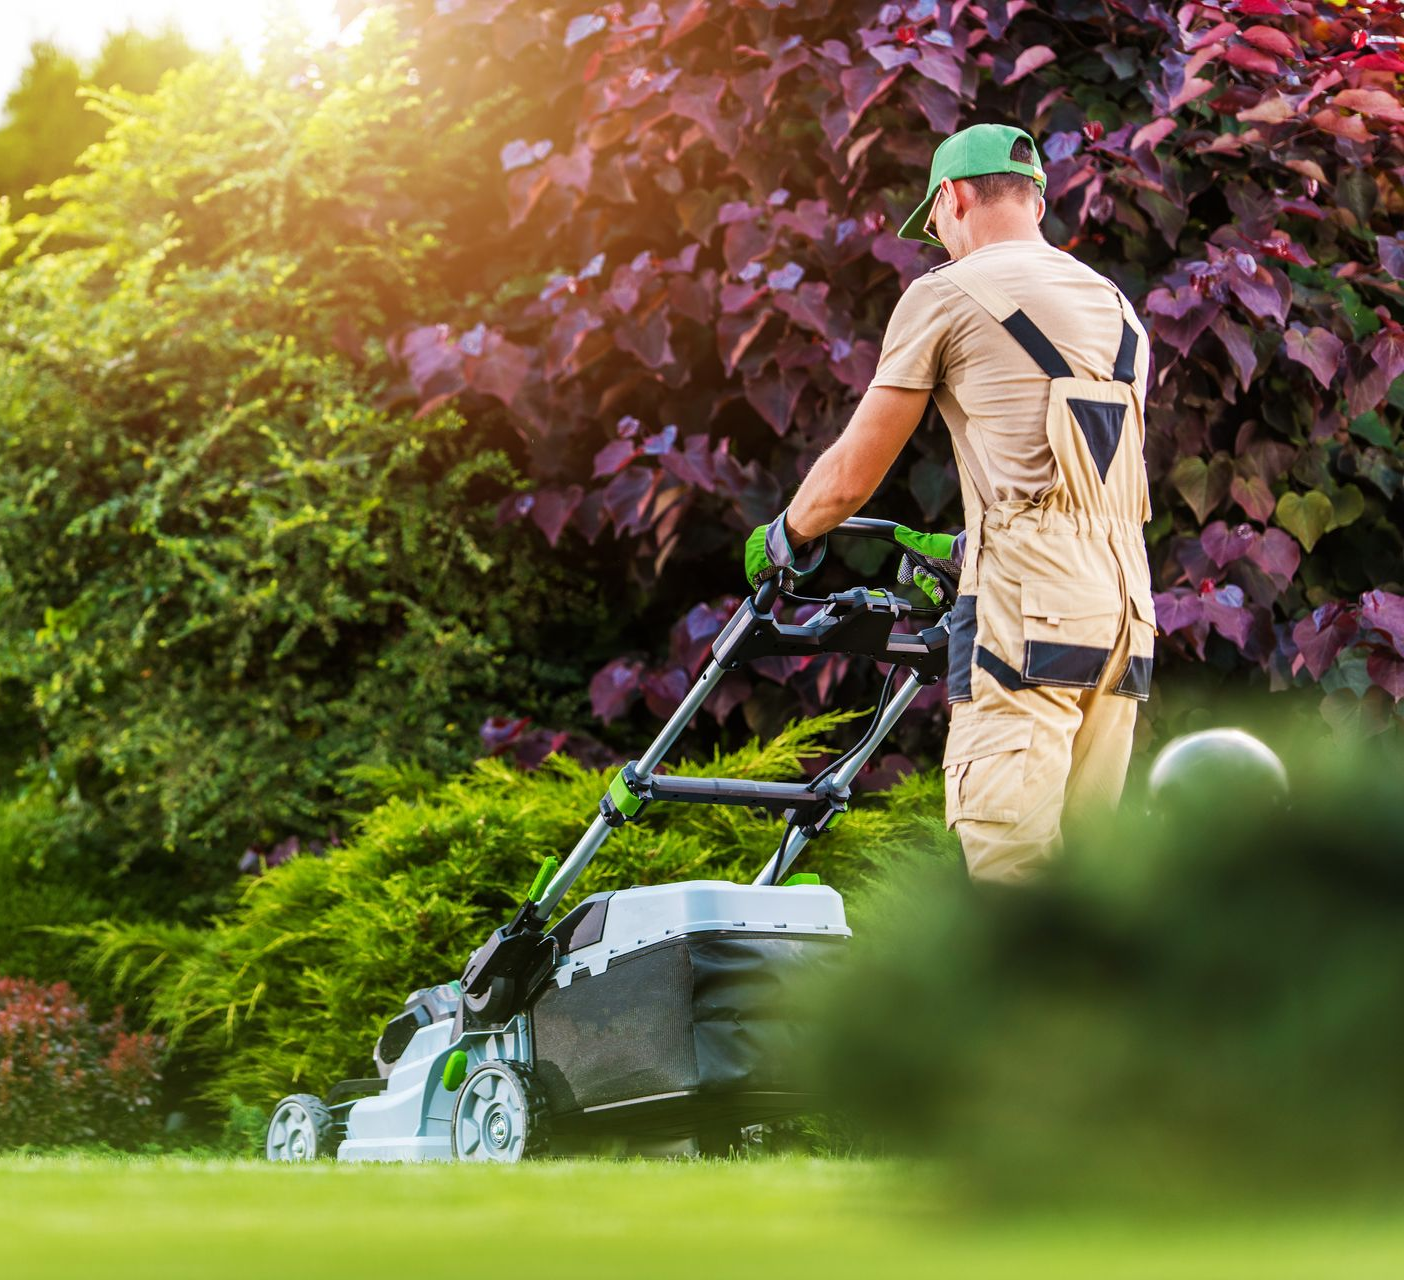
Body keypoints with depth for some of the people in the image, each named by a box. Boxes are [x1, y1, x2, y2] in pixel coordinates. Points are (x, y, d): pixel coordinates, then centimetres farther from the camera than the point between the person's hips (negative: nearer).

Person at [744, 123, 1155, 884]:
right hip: (1123, 609, 7)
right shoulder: (1116, 308, 23)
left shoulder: (947, 293, 3)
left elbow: (851, 474, 6)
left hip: (1028, 609, -7)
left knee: (1004, 854, -12)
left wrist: (784, 538, 26)